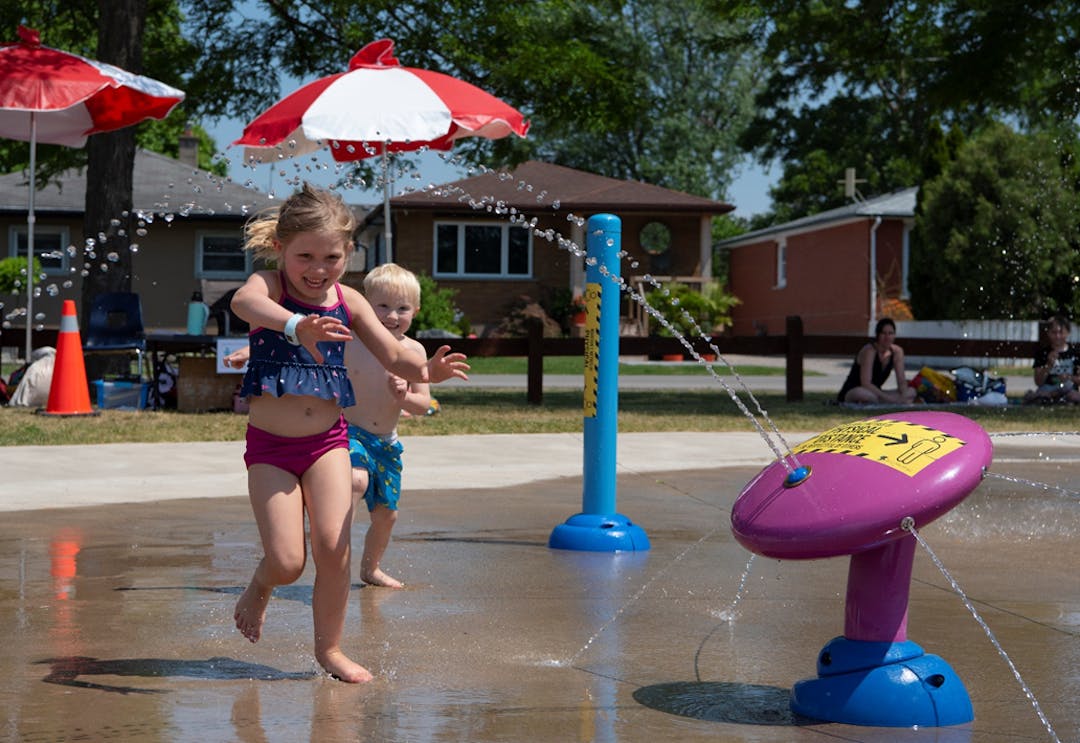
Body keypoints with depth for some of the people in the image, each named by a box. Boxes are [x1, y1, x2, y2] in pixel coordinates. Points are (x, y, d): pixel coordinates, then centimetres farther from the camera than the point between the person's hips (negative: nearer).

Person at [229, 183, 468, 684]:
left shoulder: (348, 302, 1)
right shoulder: (269, 286, -10)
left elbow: (393, 356, 0)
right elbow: (244, 302, -35)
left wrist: (425, 370, -25)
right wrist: (296, 326, -57)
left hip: (327, 441, 3)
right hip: (270, 444, -3)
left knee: (334, 549, -9)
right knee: (286, 562, -7)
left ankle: (329, 647, 13)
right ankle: (259, 588, 30)